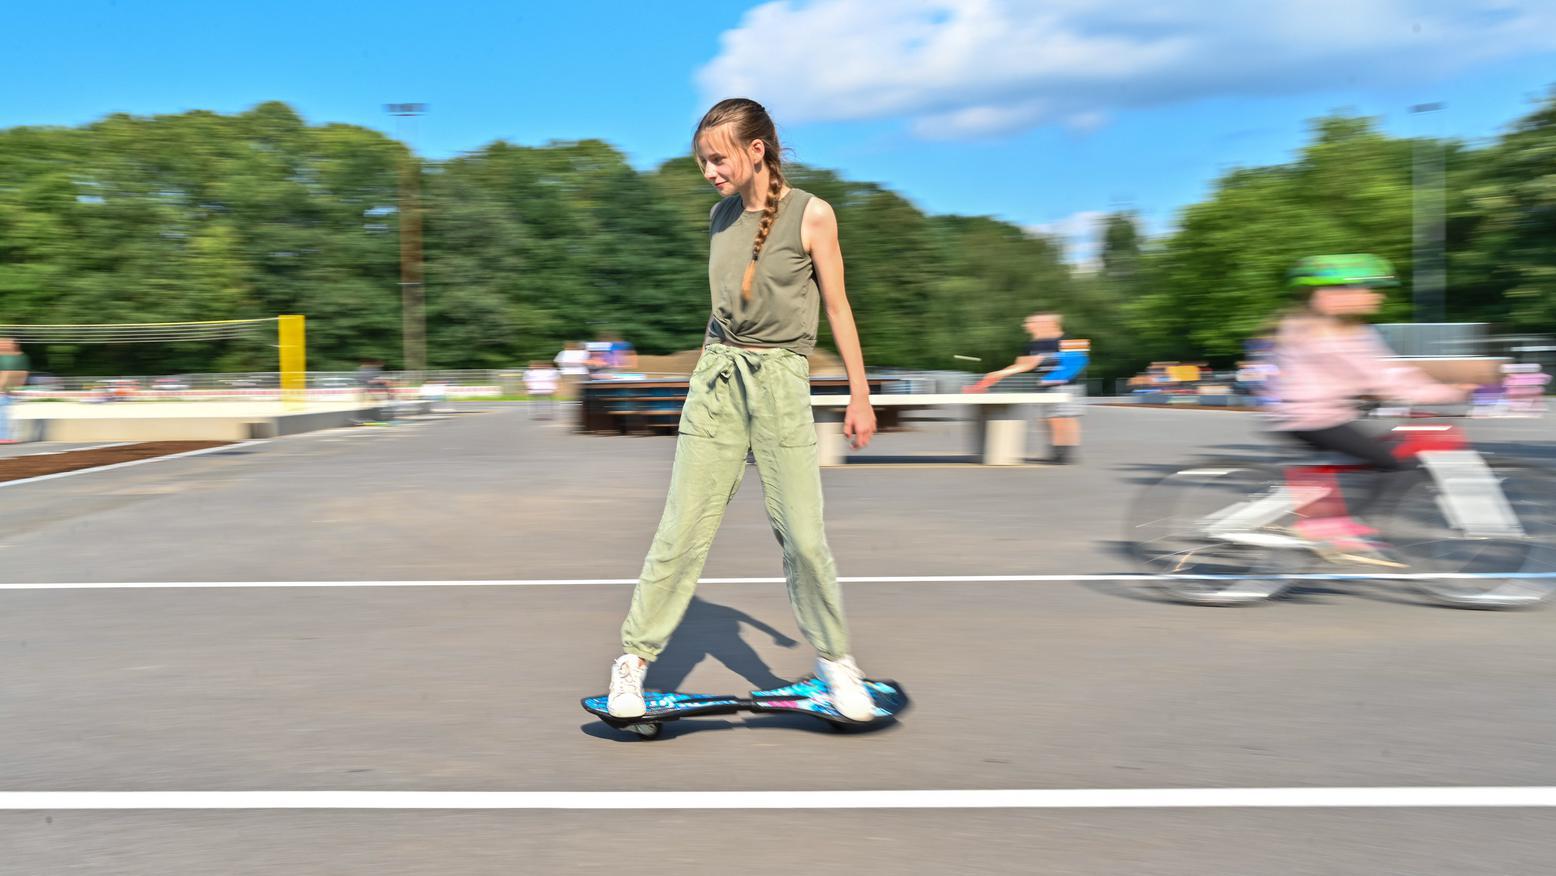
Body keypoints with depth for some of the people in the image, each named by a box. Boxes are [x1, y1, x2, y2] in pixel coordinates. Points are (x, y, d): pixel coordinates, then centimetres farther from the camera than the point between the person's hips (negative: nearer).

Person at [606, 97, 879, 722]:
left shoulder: (811, 214, -2)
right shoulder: (721, 216, 11)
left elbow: (836, 306, 2)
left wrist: (860, 395, 3)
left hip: (780, 379, -3)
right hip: (717, 373, 3)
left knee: (803, 534, -2)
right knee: (682, 528, 0)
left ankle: (834, 658, 17)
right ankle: (635, 656, 10)